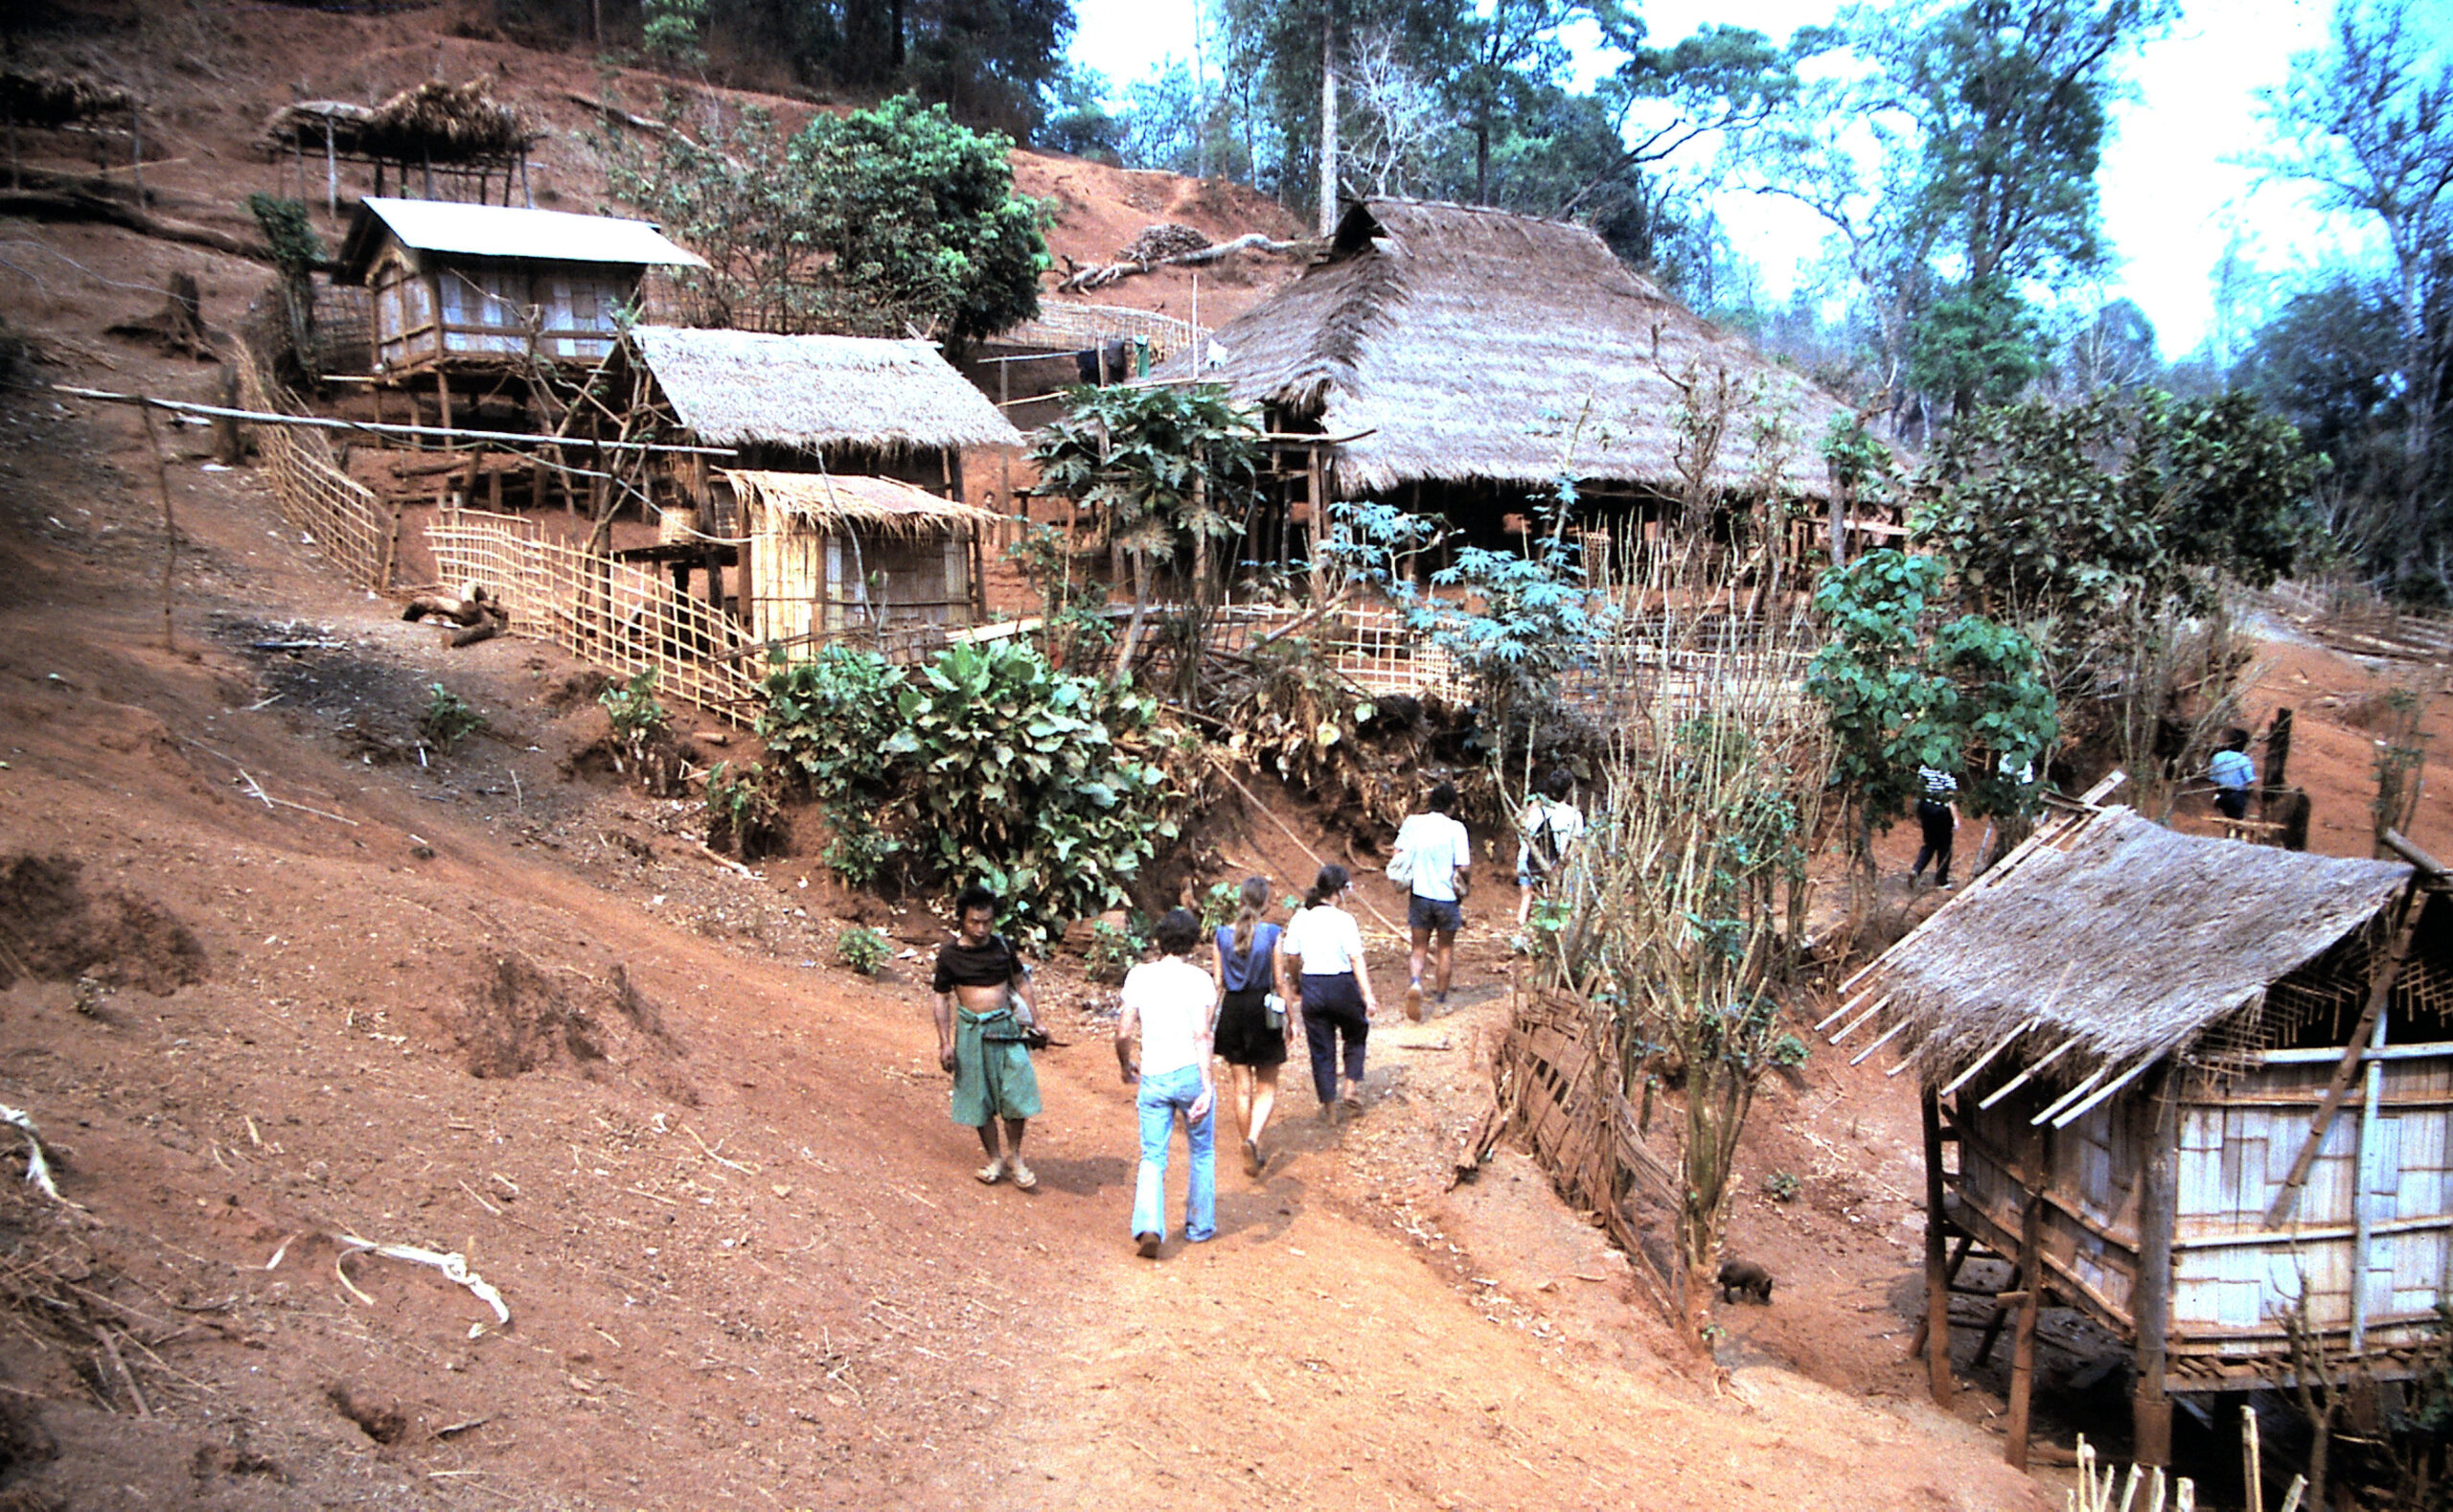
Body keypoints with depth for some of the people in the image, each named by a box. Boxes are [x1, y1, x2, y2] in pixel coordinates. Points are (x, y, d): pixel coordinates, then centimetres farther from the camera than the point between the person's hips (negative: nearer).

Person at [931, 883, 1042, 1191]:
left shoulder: (1002, 946, 1)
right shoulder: (949, 954, -4)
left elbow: (1021, 981, 14)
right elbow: (942, 998, 1)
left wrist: (1033, 1020, 11)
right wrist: (944, 1043, -3)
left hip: (1005, 1026, 1)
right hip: (971, 1030, -1)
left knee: (1017, 1092, -3)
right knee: (980, 1098, 7)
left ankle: (1014, 1156, 17)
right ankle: (994, 1159, 24)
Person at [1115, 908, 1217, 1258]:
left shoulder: (1139, 975, 2)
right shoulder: (1199, 979, -5)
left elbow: (1123, 1032, 0)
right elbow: (1201, 1035, -15)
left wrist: (1126, 1065, 19)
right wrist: (1207, 1087, -19)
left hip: (1152, 1078, 1)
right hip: (1191, 1073, -1)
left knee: (1152, 1157, 6)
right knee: (1202, 1154, 18)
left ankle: (1148, 1226, -13)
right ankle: (1200, 1226, 26)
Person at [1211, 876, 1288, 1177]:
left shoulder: (1222, 936, -1)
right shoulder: (1272, 934, -9)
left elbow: (1218, 983, 1)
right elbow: (1278, 981, -6)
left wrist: (1214, 1024, 10)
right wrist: (1290, 1019, 5)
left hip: (1232, 1010, 3)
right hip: (1262, 1011, -3)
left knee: (1242, 1089, 12)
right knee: (1267, 1089, 9)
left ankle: (1253, 1155, 19)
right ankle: (1253, 1139, -15)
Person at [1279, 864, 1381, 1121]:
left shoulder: (1300, 919, -2)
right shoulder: (1343, 920, -14)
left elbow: (1291, 957, 4)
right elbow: (1356, 959, -18)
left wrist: (1295, 985, 20)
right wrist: (1368, 996, -18)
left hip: (1312, 986, 3)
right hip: (1343, 985, -3)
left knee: (1321, 1047, 12)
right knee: (1355, 1035, 23)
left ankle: (1329, 1105, 18)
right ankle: (1353, 1087, 12)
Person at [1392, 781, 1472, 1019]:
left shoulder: (1413, 823, -1)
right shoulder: (1455, 829, -10)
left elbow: (1395, 855, 1)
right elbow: (1463, 868, -14)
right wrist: (1466, 885, 5)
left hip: (1420, 895, 2)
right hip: (1447, 897, -2)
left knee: (1419, 948, 9)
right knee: (1446, 948, 16)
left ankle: (1414, 982, -20)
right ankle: (1442, 999, 22)